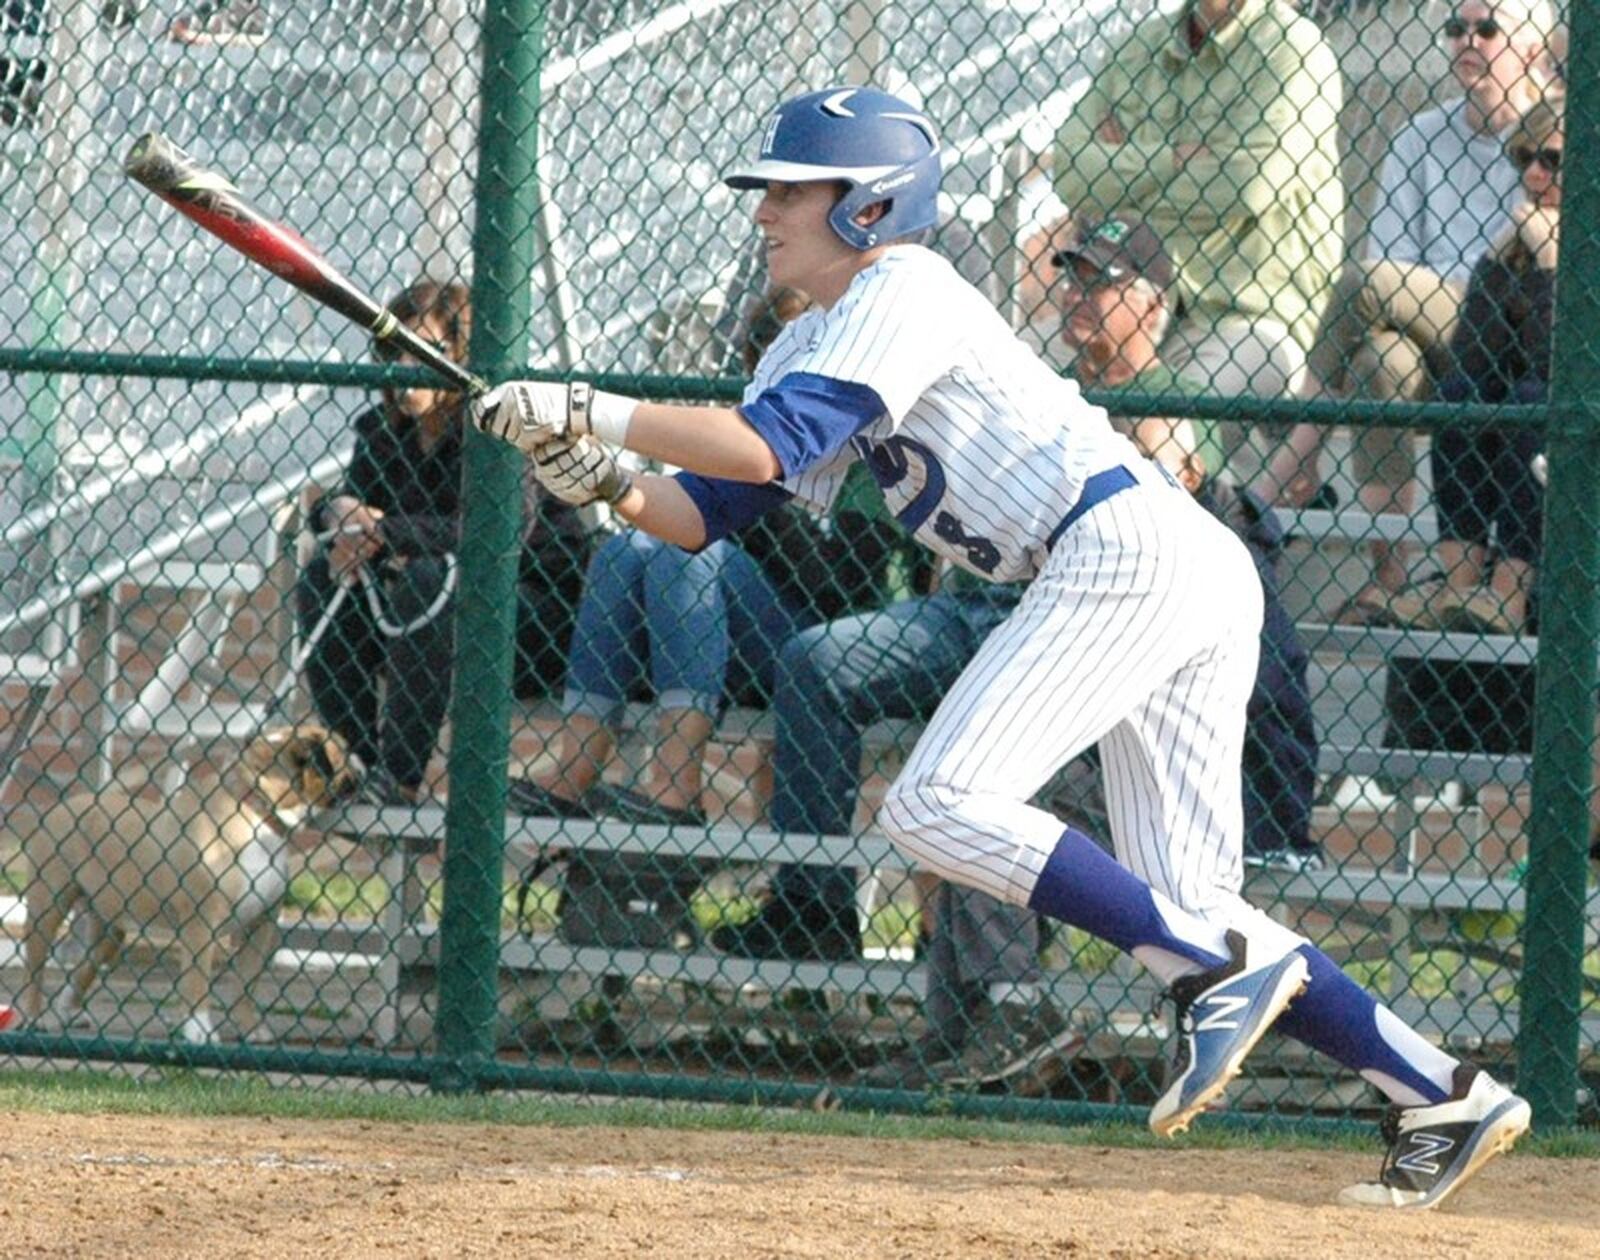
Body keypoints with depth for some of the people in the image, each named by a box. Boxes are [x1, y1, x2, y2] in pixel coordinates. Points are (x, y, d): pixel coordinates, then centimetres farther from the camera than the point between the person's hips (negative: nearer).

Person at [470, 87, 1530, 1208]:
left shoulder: (902, 294, -6)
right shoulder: (810, 348, 22)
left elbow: (769, 446, -18)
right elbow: (709, 513, 18)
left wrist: (589, 411, -13)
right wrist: (607, 482, -1)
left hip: (1129, 553, -10)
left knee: (939, 805, -16)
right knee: (1187, 910, 6)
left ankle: (1224, 967, -20)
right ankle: (1446, 1098, 4)